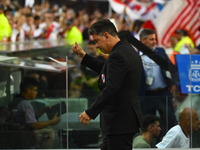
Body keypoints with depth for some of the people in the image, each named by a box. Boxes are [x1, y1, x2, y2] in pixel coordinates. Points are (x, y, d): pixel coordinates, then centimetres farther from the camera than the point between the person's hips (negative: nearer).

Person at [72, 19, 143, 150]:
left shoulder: (117, 55, -20)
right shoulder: (127, 50, 13)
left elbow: (110, 89, -28)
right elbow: (107, 71, 29)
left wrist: (90, 113, -27)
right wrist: (84, 56, 26)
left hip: (120, 121, -11)